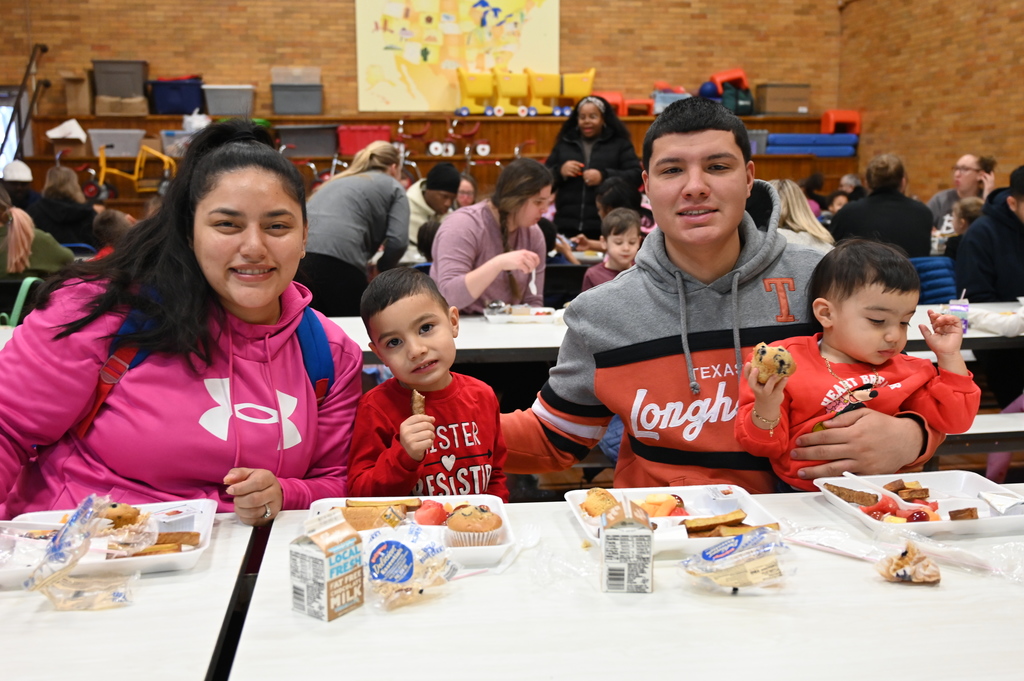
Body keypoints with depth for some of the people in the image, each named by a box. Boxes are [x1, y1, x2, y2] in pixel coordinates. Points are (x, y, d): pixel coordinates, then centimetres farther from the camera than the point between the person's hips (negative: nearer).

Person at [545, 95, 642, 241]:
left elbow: (636, 176, -1)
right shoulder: (564, 144, 16)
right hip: (566, 227, 2)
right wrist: (559, 171, -7)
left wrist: (604, 176, -16)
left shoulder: (619, 144, 9)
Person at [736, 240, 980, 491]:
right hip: (804, 497, -3)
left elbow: (953, 420, 14)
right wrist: (766, 409, -22)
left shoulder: (905, 370, 14)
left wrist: (950, 357, 9)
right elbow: (766, 446, -1)